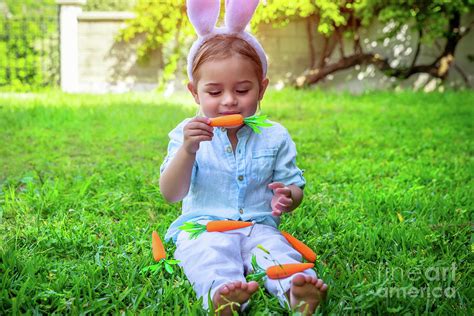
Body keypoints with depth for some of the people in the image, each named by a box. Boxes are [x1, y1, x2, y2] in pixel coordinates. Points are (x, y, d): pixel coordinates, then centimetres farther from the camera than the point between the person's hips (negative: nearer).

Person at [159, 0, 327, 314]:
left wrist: (288, 197, -17)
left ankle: (294, 290, -57)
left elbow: (295, 186, 10)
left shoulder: (274, 137, 6)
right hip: (202, 226, -1)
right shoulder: (188, 134, 4)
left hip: (258, 226, 1)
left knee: (276, 248, -31)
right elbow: (171, 194, -5)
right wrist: (187, 151, -23)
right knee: (210, 253, -34)